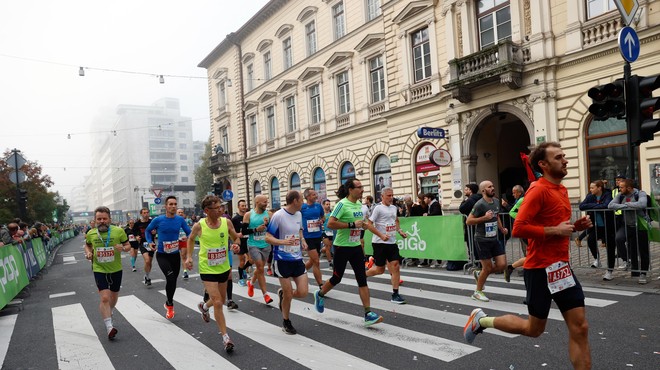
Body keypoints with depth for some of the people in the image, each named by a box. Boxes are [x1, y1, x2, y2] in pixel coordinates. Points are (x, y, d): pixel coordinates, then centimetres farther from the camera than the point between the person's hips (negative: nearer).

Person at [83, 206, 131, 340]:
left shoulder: (119, 231, -11)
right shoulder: (91, 234, -5)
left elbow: (128, 245, 0)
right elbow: (88, 245, 16)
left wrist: (123, 248, -23)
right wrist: (88, 253, -5)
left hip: (116, 269, 1)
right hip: (99, 270, -1)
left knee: (114, 296, 19)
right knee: (105, 298, -14)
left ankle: (109, 313, 51)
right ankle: (109, 328, -8)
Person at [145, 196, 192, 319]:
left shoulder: (180, 219, -5)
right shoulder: (158, 220, -10)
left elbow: (189, 233, 6)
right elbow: (147, 230, 8)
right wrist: (150, 242, -7)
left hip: (175, 254, 3)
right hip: (162, 255, -3)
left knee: (173, 279, 15)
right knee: (170, 277, -23)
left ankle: (168, 303, 41)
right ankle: (170, 304, -1)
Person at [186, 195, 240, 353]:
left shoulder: (226, 222, -10)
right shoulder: (199, 226, -14)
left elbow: (236, 238, 5)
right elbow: (191, 239, 7)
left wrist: (236, 245, -17)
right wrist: (189, 256, -3)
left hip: (224, 268, 4)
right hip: (207, 270, -4)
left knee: (221, 300, 21)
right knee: (217, 303, -12)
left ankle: (204, 306, 56)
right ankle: (225, 337, 0)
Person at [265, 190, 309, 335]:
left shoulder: (299, 214, 5)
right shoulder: (278, 216, -15)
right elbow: (268, 237, -13)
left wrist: (303, 240, 4)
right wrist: (284, 242, -29)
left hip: (297, 259, 6)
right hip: (282, 259, -6)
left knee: (303, 293, 0)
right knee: (288, 295, 2)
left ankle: (282, 293, 31)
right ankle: (286, 322, 28)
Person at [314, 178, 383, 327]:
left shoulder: (359, 204, 8)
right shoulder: (342, 204, -16)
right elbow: (330, 224, -24)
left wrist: (362, 224, 8)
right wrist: (352, 224, -24)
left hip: (356, 247, 6)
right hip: (342, 247, -6)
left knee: (362, 279, -1)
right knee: (337, 278, 9)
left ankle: (368, 314, 0)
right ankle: (320, 294, 39)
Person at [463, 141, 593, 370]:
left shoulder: (561, 190, 12)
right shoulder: (539, 190, -15)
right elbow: (518, 229, -24)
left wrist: (574, 226, 7)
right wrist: (555, 231, -21)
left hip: (560, 266, 8)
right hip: (541, 268, -8)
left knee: (580, 327, 5)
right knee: (534, 329, 6)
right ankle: (482, 319, 25)